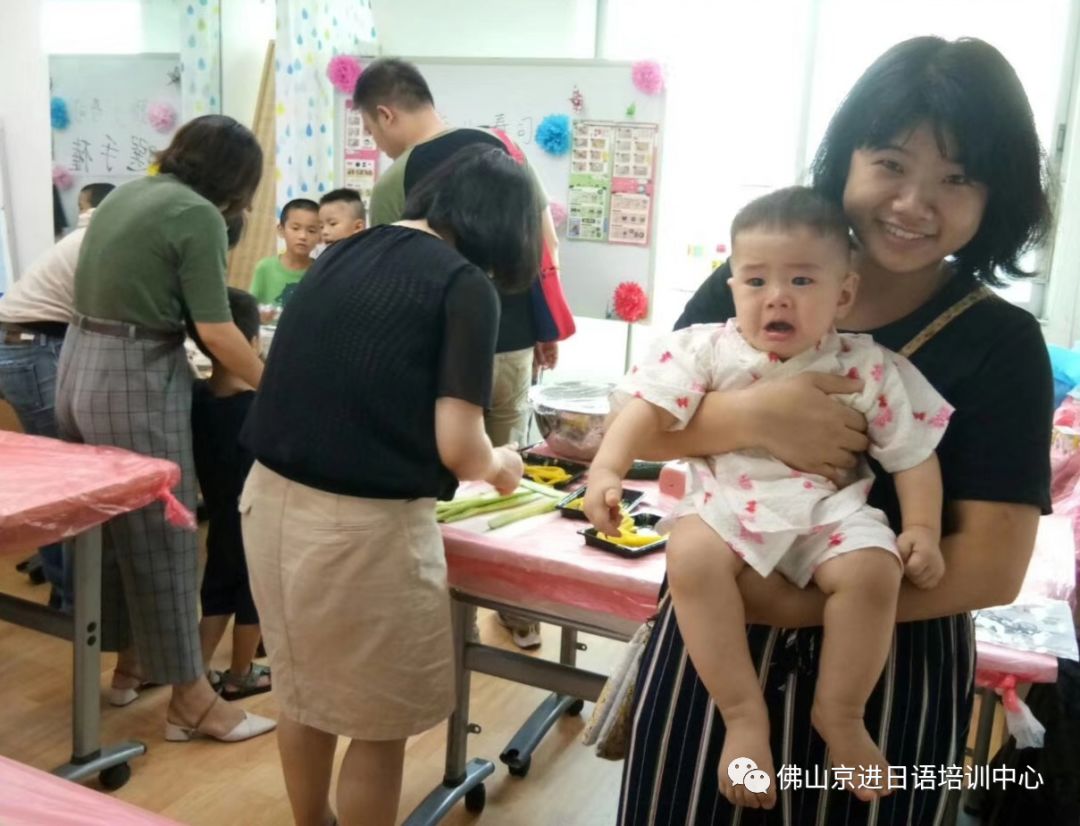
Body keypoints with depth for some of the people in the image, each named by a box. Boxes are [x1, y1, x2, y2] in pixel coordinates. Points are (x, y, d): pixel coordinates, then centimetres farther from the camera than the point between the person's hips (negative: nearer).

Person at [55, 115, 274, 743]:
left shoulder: (126, 193, 14)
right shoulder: (198, 215, -12)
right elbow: (216, 332, -16)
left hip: (81, 363, 9)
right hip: (136, 378, -9)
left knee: (114, 524, 18)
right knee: (161, 534, -2)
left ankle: (131, 662, 33)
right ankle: (191, 699, 9)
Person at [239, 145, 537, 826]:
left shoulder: (343, 252, 11)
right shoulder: (466, 285, -10)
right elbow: (457, 446, -15)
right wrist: (499, 467, 7)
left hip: (272, 498, 8)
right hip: (360, 523, -8)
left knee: (302, 692, 26)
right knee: (380, 723, 14)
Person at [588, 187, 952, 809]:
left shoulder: (868, 367, -2)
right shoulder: (709, 349, -4)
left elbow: (912, 450, 3)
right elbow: (651, 406, -10)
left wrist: (923, 530, -6)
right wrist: (607, 468, -24)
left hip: (832, 512, 1)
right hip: (729, 506, 0)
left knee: (873, 569, -27)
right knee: (692, 556, -30)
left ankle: (839, 712, -1)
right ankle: (743, 712, -15)